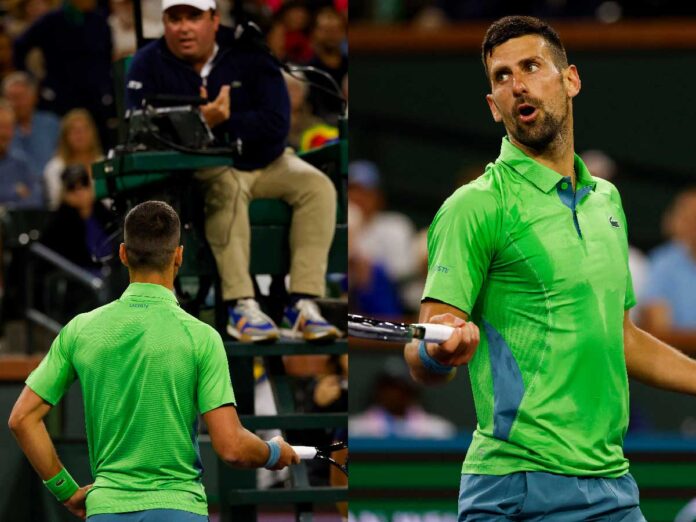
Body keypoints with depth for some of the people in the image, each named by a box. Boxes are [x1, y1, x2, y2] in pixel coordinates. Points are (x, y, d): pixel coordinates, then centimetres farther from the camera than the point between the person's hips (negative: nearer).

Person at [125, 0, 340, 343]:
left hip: (264, 163, 3)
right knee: (226, 186, -36)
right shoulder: (148, 65, -3)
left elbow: (276, 124, -12)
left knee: (317, 186, -21)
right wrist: (201, 122, -31)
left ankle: (302, 304, -28)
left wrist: (221, 122, -20)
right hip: (195, 170, -3)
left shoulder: (248, 55, -1)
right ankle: (241, 306, -43)